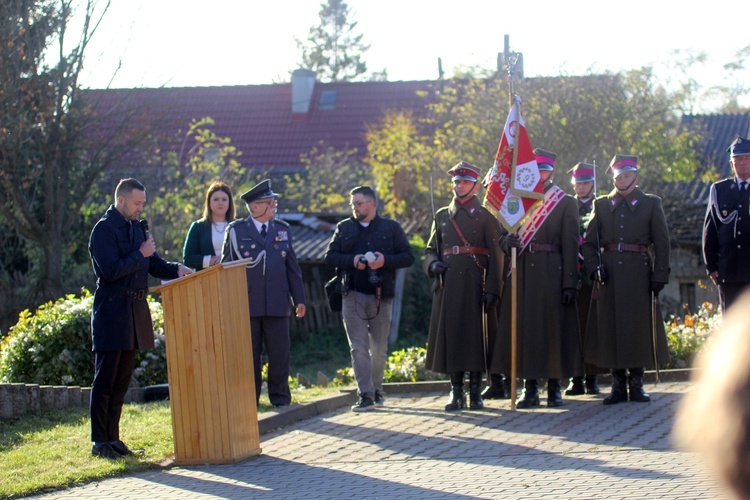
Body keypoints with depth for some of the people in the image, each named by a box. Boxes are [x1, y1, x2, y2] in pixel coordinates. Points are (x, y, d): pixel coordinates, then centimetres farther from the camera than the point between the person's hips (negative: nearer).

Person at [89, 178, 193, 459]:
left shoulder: (137, 228, 16)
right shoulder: (104, 230, -10)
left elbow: (154, 265, 18)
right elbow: (110, 270, -20)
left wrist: (176, 270, 0)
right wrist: (140, 254, -14)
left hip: (134, 311, 8)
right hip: (111, 312, -8)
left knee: (122, 379, 11)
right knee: (105, 380, -4)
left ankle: (112, 437, 16)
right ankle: (99, 442, -1)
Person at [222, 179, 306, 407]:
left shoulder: (283, 229, 13)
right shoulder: (236, 230, 3)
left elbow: (292, 267, 14)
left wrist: (299, 299, 9)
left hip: (277, 303, 2)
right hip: (246, 303, -2)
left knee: (279, 353, 1)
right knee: (249, 355, 3)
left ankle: (280, 397, 12)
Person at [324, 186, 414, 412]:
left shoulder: (391, 228, 7)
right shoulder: (343, 228, 11)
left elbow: (408, 257, 3)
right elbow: (329, 256, 7)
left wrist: (385, 261, -14)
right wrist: (352, 261, -11)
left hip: (381, 296, 0)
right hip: (353, 296, 0)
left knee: (379, 348, 7)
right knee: (358, 347, -7)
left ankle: (376, 388, 24)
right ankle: (366, 395, -8)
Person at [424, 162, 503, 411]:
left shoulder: (486, 216, 5)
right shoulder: (442, 216, 16)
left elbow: (495, 256, 0)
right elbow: (430, 250, 19)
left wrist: (492, 289, -9)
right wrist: (433, 264, -5)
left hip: (474, 284, -3)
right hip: (447, 285, 3)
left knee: (476, 334, -3)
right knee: (450, 334, 1)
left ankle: (475, 391, 4)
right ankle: (456, 391, 7)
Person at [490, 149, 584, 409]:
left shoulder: (566, 203, 5)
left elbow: (570, 246, -1)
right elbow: (504, 236, 14)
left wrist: (570, 283, -9)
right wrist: (508, 241, -12)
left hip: (551, 276, -3)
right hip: (522, 275, 3)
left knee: (553, 328, -2)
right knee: (524, 328, 1)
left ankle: (554, 387, 7)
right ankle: (530, 389, 7)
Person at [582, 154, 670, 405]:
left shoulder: (651, 204, 7)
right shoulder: (602, 205, 12)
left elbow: (662, 243, 4)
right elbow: (589, 243, 12)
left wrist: (659, 276, -4)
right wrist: (594, 267, -5)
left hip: (639, 271, -1)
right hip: (609, 273, 1)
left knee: (638, 326, -1)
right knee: (611, 326, -1)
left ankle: (636, 384, 8)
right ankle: (618, 384, 6)